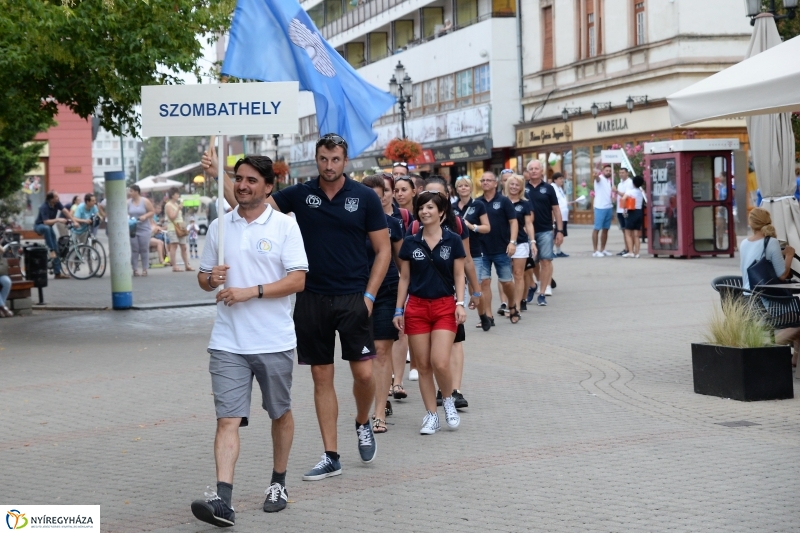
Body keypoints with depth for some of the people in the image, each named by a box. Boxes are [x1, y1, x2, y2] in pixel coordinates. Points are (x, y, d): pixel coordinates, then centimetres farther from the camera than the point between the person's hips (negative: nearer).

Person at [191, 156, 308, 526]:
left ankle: (278, 484, 31)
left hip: (275, 341, -2)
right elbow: (203, 277, 16)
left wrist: (251, 292, -19)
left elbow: (297, 280, -10)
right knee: (228, 419, -8)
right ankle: (222, 499, -16)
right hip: (227, 343, 2)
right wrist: (211, 279, -8)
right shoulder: (219, 227, 9)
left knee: (280, 414, 13)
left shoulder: (285, 225, -3)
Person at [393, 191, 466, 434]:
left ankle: (448, 400, 16)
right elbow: (404, 278, 8)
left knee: (440, 363, -13)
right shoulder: (410, 242, 4)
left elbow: (459, 275, 3)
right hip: (416, 307, 2)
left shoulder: (453, 241, 0)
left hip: (444, 306, -2)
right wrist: (399, 309, 5)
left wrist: (460, 303, -8)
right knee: (423, 365, 3)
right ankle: (431, 415, 14)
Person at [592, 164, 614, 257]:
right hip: (600, 207, -8)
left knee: (605, 229, 11)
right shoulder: (600, 178, -7)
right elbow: (597, 177, -33)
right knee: (597, 229, -4)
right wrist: (596, 174, -55)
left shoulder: (610, 181, 16)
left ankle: (602, 249, 18)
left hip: (609, 207, 8)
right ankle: (595, 251, -4)